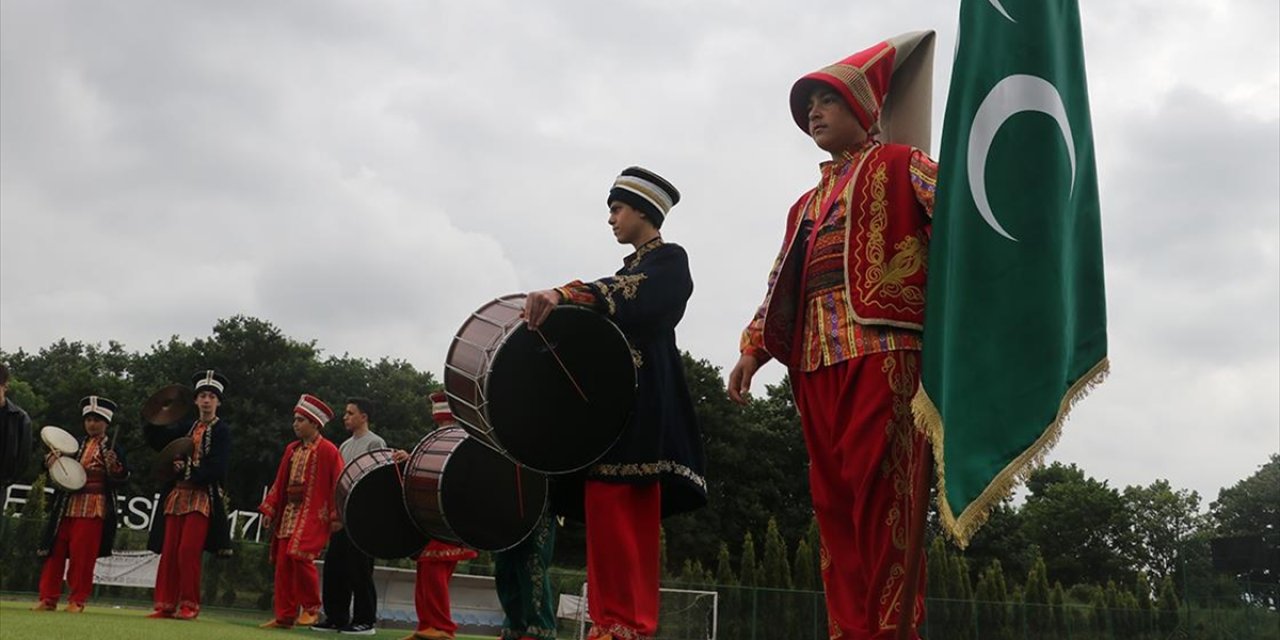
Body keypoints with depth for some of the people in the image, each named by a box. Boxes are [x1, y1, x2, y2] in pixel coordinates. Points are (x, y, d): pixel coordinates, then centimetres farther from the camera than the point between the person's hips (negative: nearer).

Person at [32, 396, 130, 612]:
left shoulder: (112, 450, 3)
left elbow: (121, 478, -5)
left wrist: (114, 466, -25)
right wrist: (51, 461, -4)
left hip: (93, 509, -4)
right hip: (66, 506, 4)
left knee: (82, 555, -4)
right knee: (55, 552, 3)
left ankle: (77, 600, 6)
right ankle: (48, 598, 10)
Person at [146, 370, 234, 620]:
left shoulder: (222, 430, 0)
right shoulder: (186, 428, 18)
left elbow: (217, 467, -10)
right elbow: (155, 439, 12)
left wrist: (192, 475, -17)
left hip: (202, 497, -6)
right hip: (177, 496, 6)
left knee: (188, 551, -12)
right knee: (169, 551, 3)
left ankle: (189, 606, -3)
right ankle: (166, 605, 8)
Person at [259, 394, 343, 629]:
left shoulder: (328, 451, -6)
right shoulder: (291, 449, 15)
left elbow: (338, 485, -10)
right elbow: (280, 482, 17)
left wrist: (336, 517, -15)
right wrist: (269, 510, 10)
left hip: (314, 514, -7)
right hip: (288, 513, 7)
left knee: (300, 555, -22)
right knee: (283, 563, 5)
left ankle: (311, 608, -5)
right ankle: (285, 616, 12)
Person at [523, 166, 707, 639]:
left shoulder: (670, 260, 1)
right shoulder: (628, 269, 28)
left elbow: (630, 302, -20)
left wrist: (563, 294, -35)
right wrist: (555, 310, 6)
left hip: (638, 399, -8)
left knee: (619, 508, -16)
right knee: (605, 508, 1)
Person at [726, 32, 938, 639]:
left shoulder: (897, 165, 9)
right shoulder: (808, 203, 28)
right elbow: (783, 283, 26)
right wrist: (754, 348, 15)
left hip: (880, 346, -7)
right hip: (815, 359, 7)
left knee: (878, 490, -13)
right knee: (832, 498, 2)